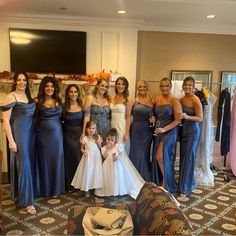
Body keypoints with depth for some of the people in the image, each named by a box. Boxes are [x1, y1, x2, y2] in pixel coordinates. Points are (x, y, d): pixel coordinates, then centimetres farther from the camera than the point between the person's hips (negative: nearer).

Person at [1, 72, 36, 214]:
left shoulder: (29, 96, 11)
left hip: (30, 134, 7)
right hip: (19, 135, -7)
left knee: (30, 164, 14)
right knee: (23, 164, -5)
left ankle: (25, 194, 31)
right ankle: (27, 200, 4)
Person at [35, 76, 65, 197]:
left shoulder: (58, 101, 7)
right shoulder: (38, 102, -5)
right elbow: (34, 118, -8)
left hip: (57, 134, 4)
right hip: (43, 134, -3)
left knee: (56, 160, 10)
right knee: (44, 161, 6)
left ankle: (56, 188, 24)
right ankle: (44, 189, 20)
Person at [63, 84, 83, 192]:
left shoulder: (82, 105, 2)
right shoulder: (64, 106, -3)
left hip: (80, 134, 2)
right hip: (68, 135, -2)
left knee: (80, 158, 6)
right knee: (70, 159, 6)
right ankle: (70, 185, 18)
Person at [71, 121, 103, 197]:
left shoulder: (97, 137, 1)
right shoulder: (84, 138, -3)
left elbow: (99, 147, 7)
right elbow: (82, 148, 7)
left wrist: (99, 143, -12)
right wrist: (84, 151, -13)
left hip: (96, 157, 1)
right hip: (88, 157, -1)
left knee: (96, 171, 3)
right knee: (88, 172, 0)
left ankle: (96, 187, 17)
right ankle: (87, 190, 10)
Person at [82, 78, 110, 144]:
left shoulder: (108, 99, 9)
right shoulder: (90, 98, -2)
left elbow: (109, 117, 11)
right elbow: (86, 116, -7)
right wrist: (84, 133, -12)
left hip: (106, 131, 3)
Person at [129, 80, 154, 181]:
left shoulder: (151, 101, 6)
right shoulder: (134, 101, 1)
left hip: (148, 131, 1)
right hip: (136, 130, -1)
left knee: (145, 153, 8)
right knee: (136, 153, 4)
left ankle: (145, 178, 23)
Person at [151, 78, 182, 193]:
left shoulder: (174, 101, -9)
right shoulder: (157, 99, 9)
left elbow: (178, 120, -13)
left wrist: (164, 129, -19)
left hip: (169, 132, -6)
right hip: (157, 132, 6)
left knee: (161, 157, -10)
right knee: (156, 157, 7)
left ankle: (167, 184, 10)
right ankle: (159, 182, 24)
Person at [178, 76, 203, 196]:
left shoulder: (195, 100, -13)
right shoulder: (181, 99, 5)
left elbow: (200, 118, -14)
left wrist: (187, 117, -26)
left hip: (192, 131, -6)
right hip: (183, 130, 6)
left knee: (188, 158, 0)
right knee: (183, 157, 11)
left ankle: (186, 187, 14)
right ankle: (186, 183, 30)